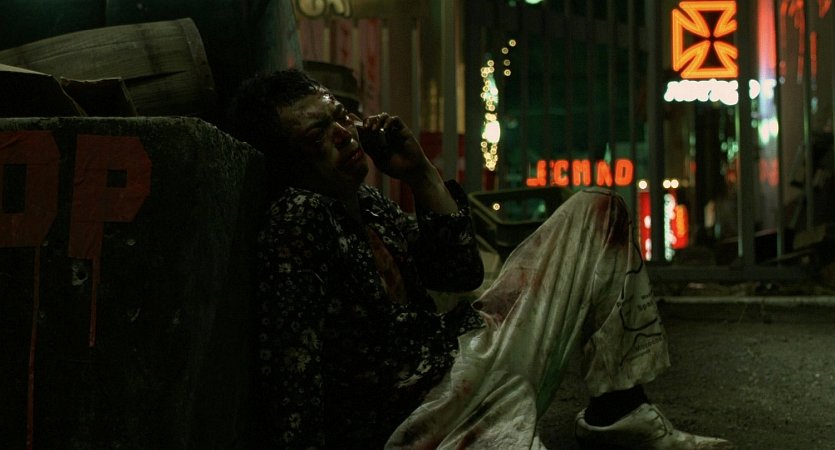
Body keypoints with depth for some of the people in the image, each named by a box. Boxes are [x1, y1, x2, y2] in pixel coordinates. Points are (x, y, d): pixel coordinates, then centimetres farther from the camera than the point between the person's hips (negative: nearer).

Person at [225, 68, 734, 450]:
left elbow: (462, 273, 12)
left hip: (465, 353, 10)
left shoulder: (363, 200, 9)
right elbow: (291, 367, -25)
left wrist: (421, 173, 3)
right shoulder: (298, 218, -18)